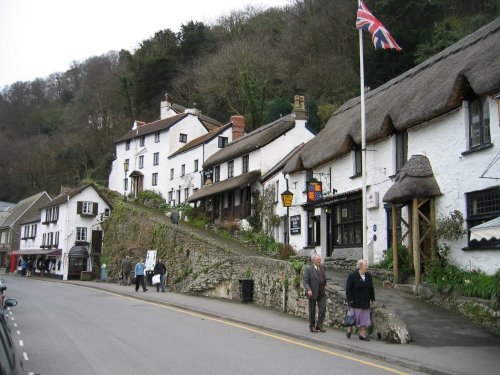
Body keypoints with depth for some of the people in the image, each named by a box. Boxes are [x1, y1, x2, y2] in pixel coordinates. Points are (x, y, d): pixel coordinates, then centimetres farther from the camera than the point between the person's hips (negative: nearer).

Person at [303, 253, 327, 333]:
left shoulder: (322, 267, 5)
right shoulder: (308, 269, -11)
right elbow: (305, 281, -14)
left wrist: (325, 284, 22)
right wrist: (308, 290, -27)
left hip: (322, 293, 5)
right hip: (312, 293, -5)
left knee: (323, 309, -1)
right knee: (312, 310, 7)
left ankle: (319, 325, 10)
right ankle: (312, 326, 19)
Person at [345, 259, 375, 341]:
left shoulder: (369, 276, 6)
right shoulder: (352, 276, -11)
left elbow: (371, 288, 14)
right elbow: (348, 289, -10)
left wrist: (372, 299, 10)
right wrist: (350, 300, -14)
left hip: (365, 302, 5)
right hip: (355, 302, -5)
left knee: (365, 318, 5)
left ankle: (362, 334, 13)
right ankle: (349, 329, 25)